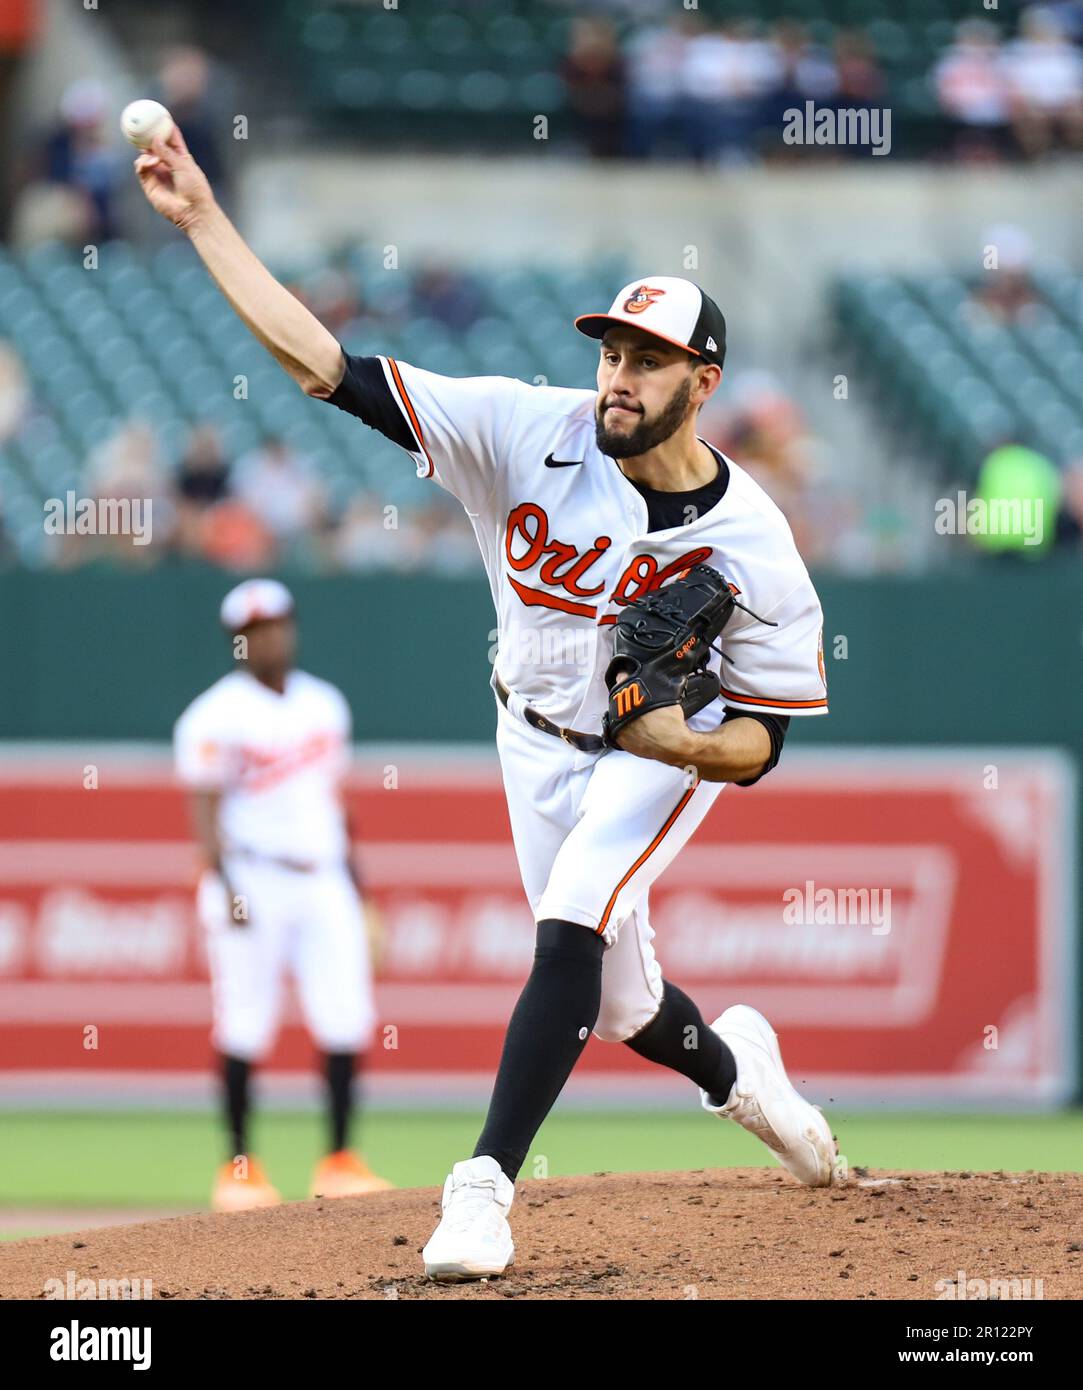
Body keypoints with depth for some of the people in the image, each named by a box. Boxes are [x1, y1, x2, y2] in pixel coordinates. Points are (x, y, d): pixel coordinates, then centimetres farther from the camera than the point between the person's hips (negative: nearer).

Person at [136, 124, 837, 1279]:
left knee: (569, 924, -27)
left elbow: (762, 743, -18)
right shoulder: (533, 435, -24)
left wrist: (684, 740, -41)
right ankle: (733, 1068, 47)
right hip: (538, 741, 3)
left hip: (672, 753, -3)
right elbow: (327, 366, -28)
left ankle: (484, 1185, -26)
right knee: (613, 1003, 12)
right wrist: (202, 220, -34)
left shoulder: (750, 547, -26)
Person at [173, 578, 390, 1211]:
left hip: (325, 880, 5)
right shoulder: (217, 716, -5)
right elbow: (205, 809, -9)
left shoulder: (325, 704, 14)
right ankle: (240, 1168, 4)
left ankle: (340, 1160, 4)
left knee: (346, 1019, -2)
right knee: (245, 1027, -3)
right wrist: (226, 889, -19)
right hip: (252, 880, -5)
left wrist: (352, 874, 18)